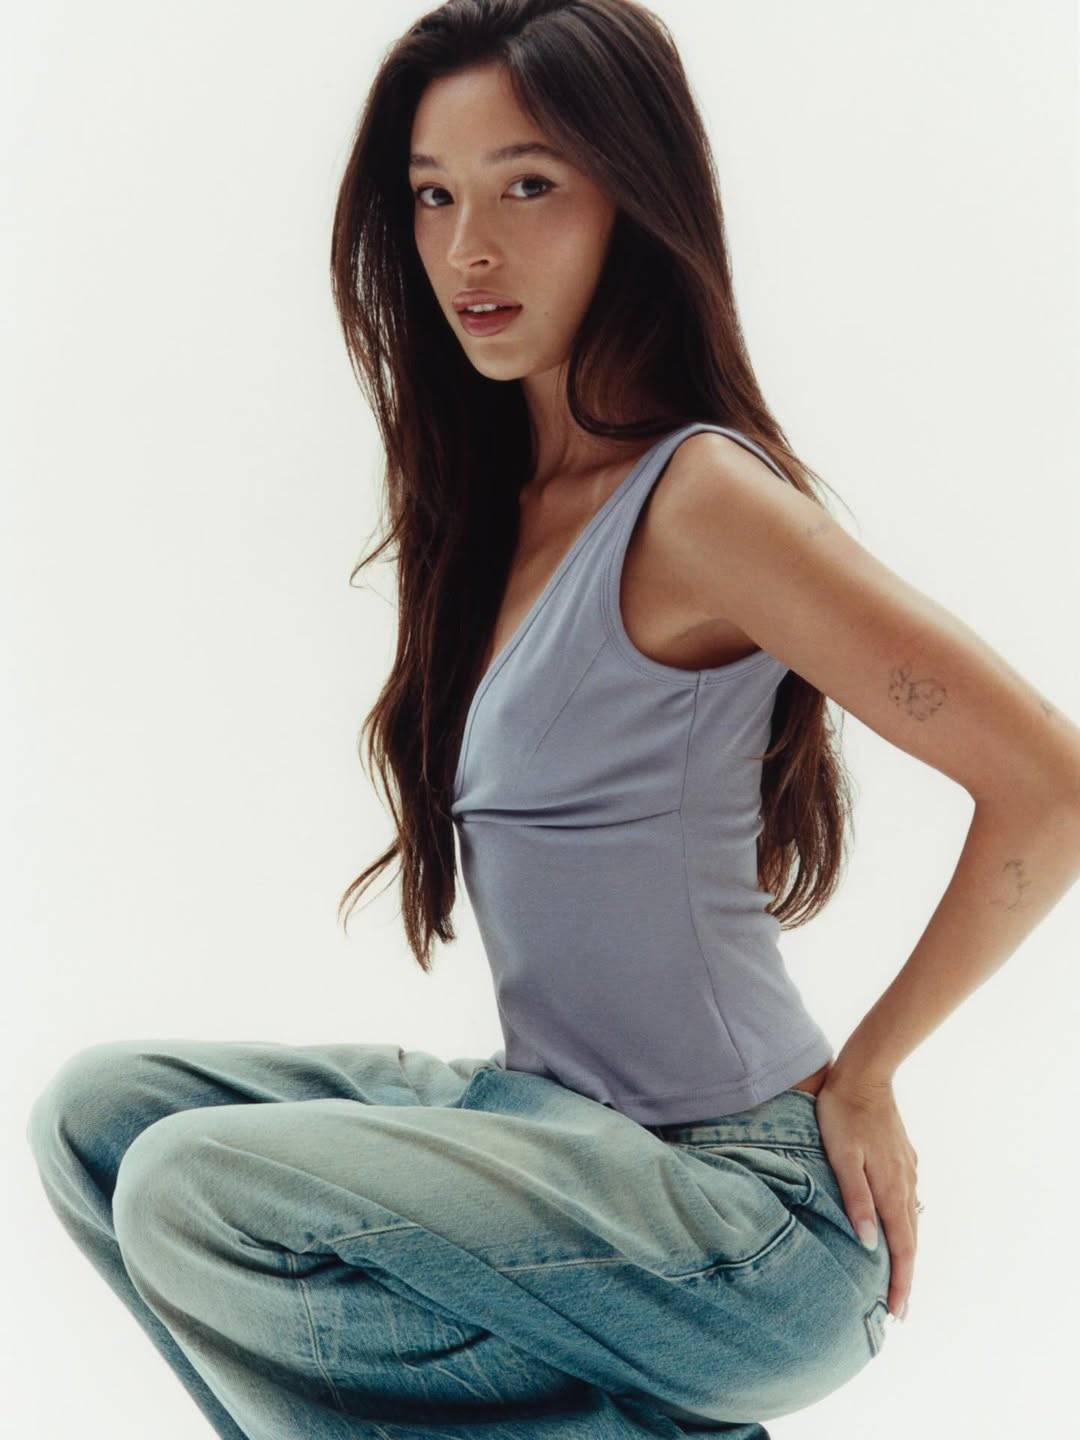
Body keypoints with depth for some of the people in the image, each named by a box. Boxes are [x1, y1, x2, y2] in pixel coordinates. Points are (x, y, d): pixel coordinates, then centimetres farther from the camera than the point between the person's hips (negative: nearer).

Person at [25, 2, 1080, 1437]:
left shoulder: (698, 501, -17)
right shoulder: (503, 499, 8)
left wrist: (862, 1073, -9)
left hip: (755, 1205, -8)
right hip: (554, 1118, 9)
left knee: (193, 1193, -21)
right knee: (100, 1109, 3)